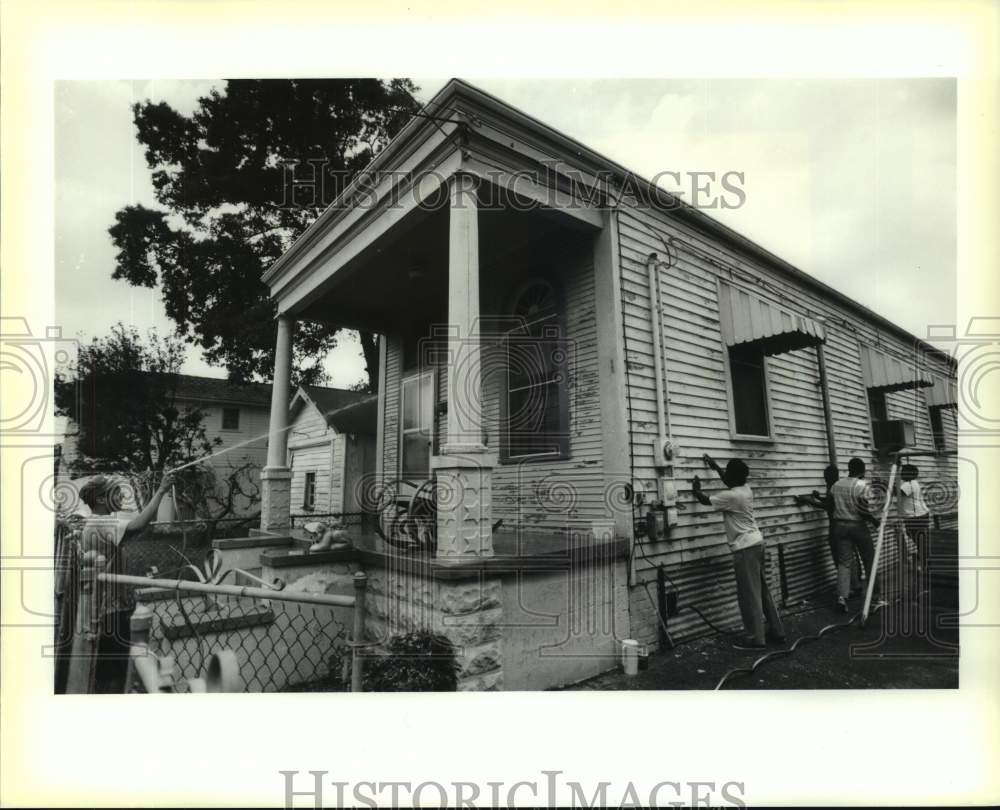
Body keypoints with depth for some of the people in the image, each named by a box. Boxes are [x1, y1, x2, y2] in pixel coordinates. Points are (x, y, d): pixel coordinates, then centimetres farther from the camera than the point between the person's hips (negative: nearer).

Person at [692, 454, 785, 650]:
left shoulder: (731, 496, -19)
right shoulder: (746, 489, 5)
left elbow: (705, 500, -8)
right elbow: (731, 483, 28)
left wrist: (695, 488, 11)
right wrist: (715, 467, 34)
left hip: (745, 549, -9)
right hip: (758, 544, 9)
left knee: (749, 594, -1)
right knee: (763, 591, 17)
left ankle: (755, 638, 6)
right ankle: (776, 631, 25)